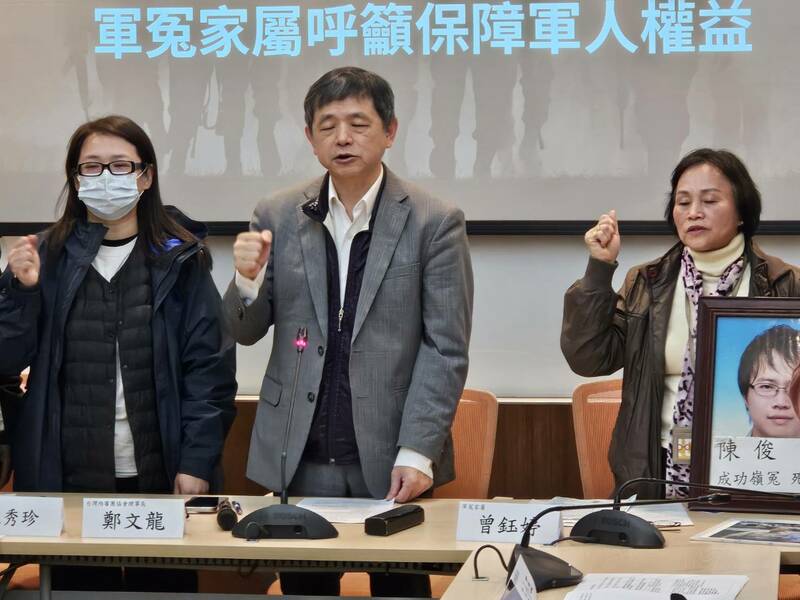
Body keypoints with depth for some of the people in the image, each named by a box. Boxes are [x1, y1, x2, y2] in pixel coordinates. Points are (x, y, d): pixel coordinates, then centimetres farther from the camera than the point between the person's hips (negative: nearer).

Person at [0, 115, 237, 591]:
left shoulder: (179, 261, 1)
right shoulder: (47, 258, 5)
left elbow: (209, 367, -1)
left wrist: (196, 463, -8)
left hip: (160, 478, -1)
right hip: (69, 479, 1)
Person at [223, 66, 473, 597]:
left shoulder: (435, 223, -2)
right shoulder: (278, 217, 6)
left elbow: (445, 351, -4)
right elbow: (246, 332, 8)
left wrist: (417, 450, -13)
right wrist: (248, 278, -13)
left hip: (390, 459, -2)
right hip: (299, 458, 2)